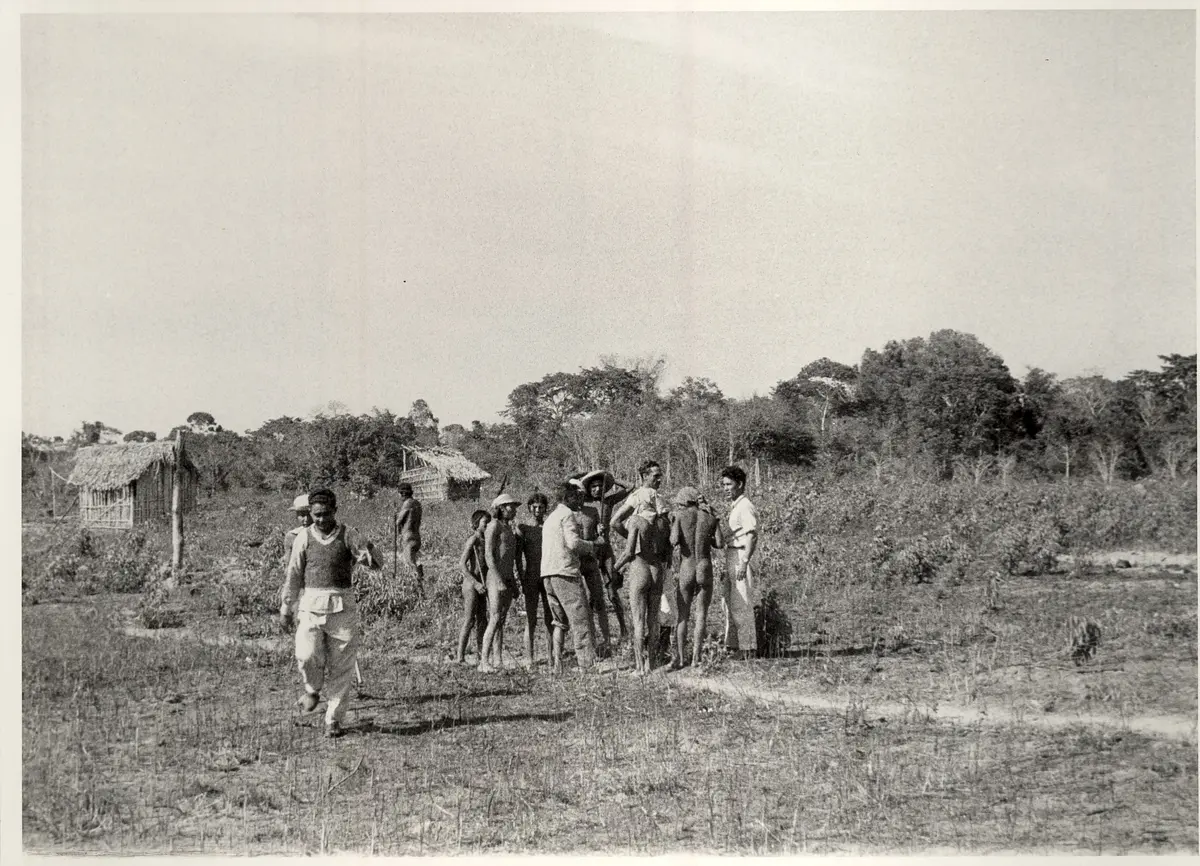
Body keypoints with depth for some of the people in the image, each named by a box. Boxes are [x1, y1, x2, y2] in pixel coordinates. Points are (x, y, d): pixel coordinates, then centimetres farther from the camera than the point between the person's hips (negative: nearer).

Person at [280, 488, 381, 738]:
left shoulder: (348, 535, 0)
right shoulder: (304, 538, 4)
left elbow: (376, 564, -7)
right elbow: (293, 575, 13)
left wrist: (369, 553, -31)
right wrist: (286, 609, 16)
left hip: (342, 607, 0)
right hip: (311, 606, 0)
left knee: (340, 666, 1)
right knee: (307, 656, -17)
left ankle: (333, 719, 13)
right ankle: (312, 690, 15)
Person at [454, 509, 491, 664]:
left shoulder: (484, 540, 12)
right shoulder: (473, 540, -12)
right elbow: (462, 564, -17)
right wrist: (475, 583, -21)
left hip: (480, 585, 8)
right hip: (471, 583, -8)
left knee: (482, 619, 15)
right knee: (469, 620, -7)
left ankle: (480, 650, 28)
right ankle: (460, 656, -4)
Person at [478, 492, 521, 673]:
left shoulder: (508, 529, 19)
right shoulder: (494, 526, -6)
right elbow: (488, 555, -14)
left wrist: (514, 584, 18)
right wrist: (499, 581, -21)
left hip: (508, 580, 8)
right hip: (496, 578, -8)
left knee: (501, 621, 4)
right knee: (495, 620, -14)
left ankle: (498, 662, 2)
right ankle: (484, 662, -15)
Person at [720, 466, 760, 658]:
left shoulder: (745, 507, -11)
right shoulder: (734, 507, 19)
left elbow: (752, 536, -19)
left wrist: (744, 563, -24)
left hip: (740, 557, -10)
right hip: (730, 557, 10)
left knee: (741, 605, -9)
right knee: (730, 604, 12)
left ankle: (747, 648, -6)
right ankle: (732, 645, 17)